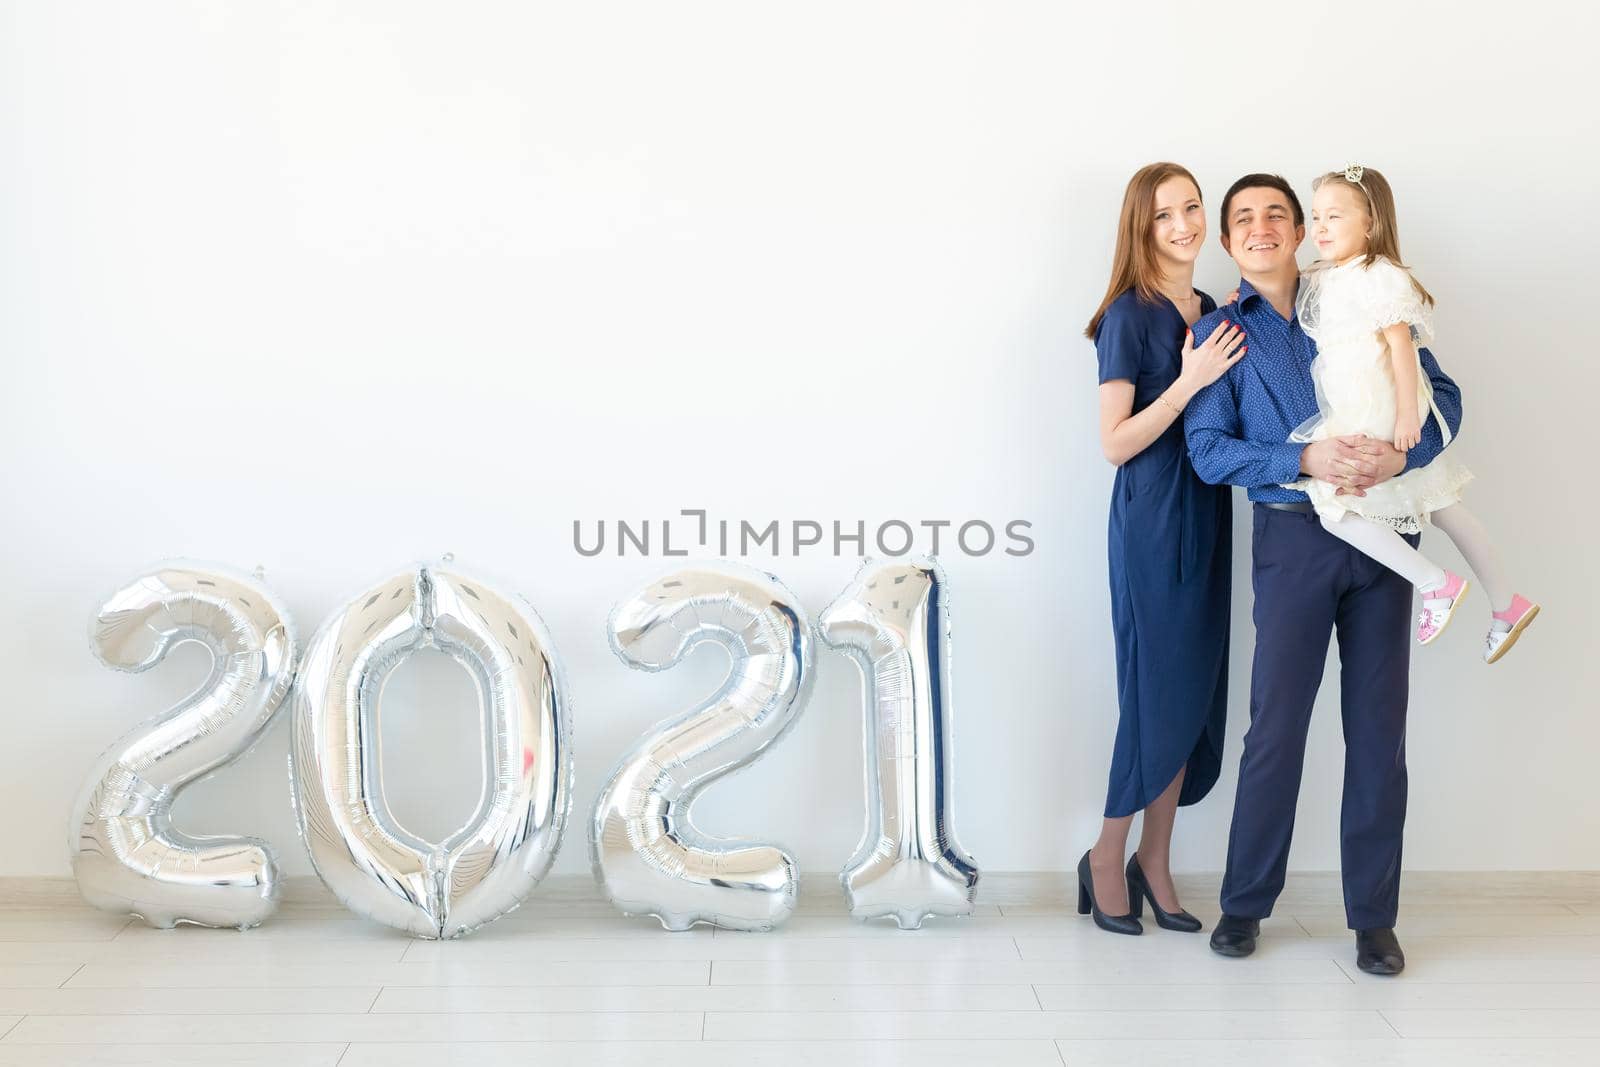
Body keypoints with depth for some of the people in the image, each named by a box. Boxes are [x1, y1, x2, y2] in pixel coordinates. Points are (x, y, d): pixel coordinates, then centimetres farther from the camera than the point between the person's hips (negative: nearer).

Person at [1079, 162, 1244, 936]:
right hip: (1152, 520, -7)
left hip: (1208, 516, 7)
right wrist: (1190, 379, -20)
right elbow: (1115, 443, -13)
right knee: (1156, 695, -3)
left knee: (1195, 695, 9)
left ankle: (1154, 861, 21)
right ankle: (1106, 860, 14)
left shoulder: (1215, 314, 12)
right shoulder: (1130, 316, -9)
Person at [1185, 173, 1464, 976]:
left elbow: (1441, 395, 4)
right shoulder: (1221, 331, 5)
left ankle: (1373, 917, 14)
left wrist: (1402, 453, -17)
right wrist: (1305, 460, -19)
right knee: (1276, 723, 0)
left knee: (1378, 726, 4)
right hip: (1294, 537, -1)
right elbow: (1208, 449, -5)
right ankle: (1244, 903, 14)